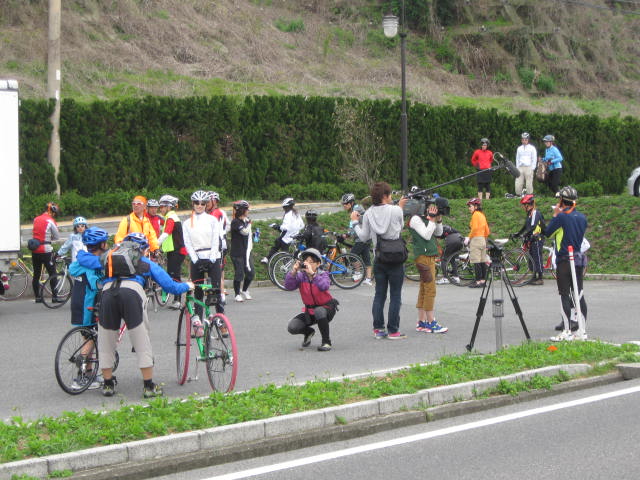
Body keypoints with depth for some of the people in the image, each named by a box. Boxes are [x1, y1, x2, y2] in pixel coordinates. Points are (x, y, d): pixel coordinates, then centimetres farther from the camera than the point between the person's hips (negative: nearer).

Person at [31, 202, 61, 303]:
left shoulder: (36, 219, 10)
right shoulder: (50, 221, -11)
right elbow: (57, 237, -4)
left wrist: (46, 237, 8)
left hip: (35, 250, 6)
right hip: (45, 250, -6)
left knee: (36, 274, 11)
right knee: (52, 273, 2)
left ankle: (37, 297, 15)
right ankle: (54, 296, 0)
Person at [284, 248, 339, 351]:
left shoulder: (322, 275, -14)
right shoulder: (301, 276, -7)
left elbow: (324, 286, -39)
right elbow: (288, 286, -23)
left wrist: (312, 273, -48)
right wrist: (293, 272, -36)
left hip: (327, 308, -4)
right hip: (310, 311, 4)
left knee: (319, 311, -40)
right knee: (292, 328, -16)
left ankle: (326, 341, -19)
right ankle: (308, 332, 22)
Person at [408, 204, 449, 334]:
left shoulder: (426, 218, 16)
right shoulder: (415, 219, -10)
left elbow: (438, 233, 18)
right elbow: (426, 235, -17)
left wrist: (438, 220, 5)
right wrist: (432, 219, -15)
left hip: (430, 256, 9)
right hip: (423, 256, -9)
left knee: (424, 290, 10)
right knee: (430, 290, -10)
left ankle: (421, 323, 12)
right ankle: (431, 323, -8)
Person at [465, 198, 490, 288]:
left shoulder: (475, 214, -9)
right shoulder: (482, 215, 16)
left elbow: (475, 228, -19)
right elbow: (487, 231, 17)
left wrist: (468, 238, -11)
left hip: (476, 239, -9)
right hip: (483, 240, 9)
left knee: (476, 262, -9)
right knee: (482, 261, 9)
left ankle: (478, 281, -13)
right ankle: (483, 280, 11)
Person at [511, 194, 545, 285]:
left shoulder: (535, 213, -13)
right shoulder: (529, 214, 17)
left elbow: (533, 227, -23)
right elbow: (526, 226, 24)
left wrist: (524, 235, -27)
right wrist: (516, 234, 18)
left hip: (537, 239, -10)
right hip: (532, 240, 10)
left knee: (537, 258, -7)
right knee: (532, 259, 11)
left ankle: (540, 278, -5)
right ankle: (535, 277, 16)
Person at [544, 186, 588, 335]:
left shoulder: (562, 217, -14)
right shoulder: (582, 217, 7)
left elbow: (547, 233, -6)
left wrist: (555, 215, 2)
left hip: (564, 259, -6)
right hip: (579, 259, 6)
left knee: (565, 293, -1)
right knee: (578, 292, 9)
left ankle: (567, 322, -2)